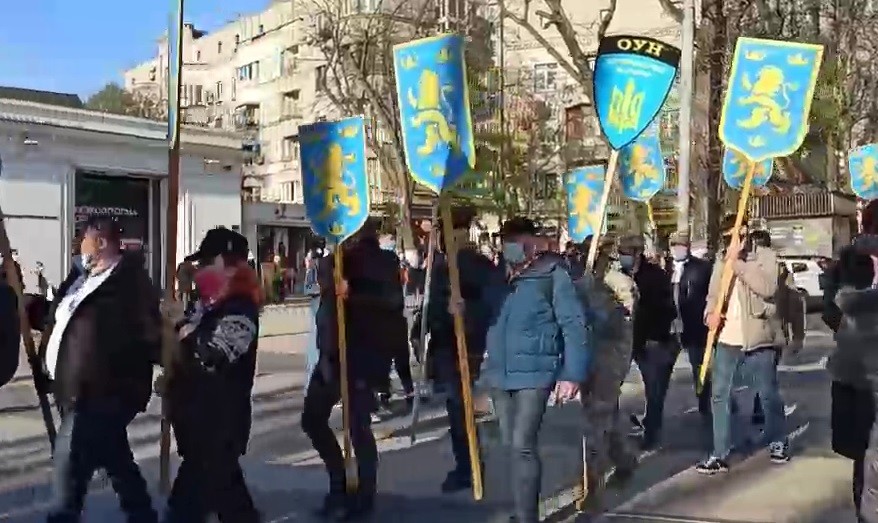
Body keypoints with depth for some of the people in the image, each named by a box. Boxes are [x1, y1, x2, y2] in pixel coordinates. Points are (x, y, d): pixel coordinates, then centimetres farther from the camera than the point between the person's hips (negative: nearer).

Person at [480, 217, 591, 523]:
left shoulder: (552, 274, -7)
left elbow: (574, 325, -11)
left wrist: (573, 374, -16)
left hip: (534, 373, -6)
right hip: (499, 374, 6)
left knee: (523, 445, -13)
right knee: (511, 445, 14)